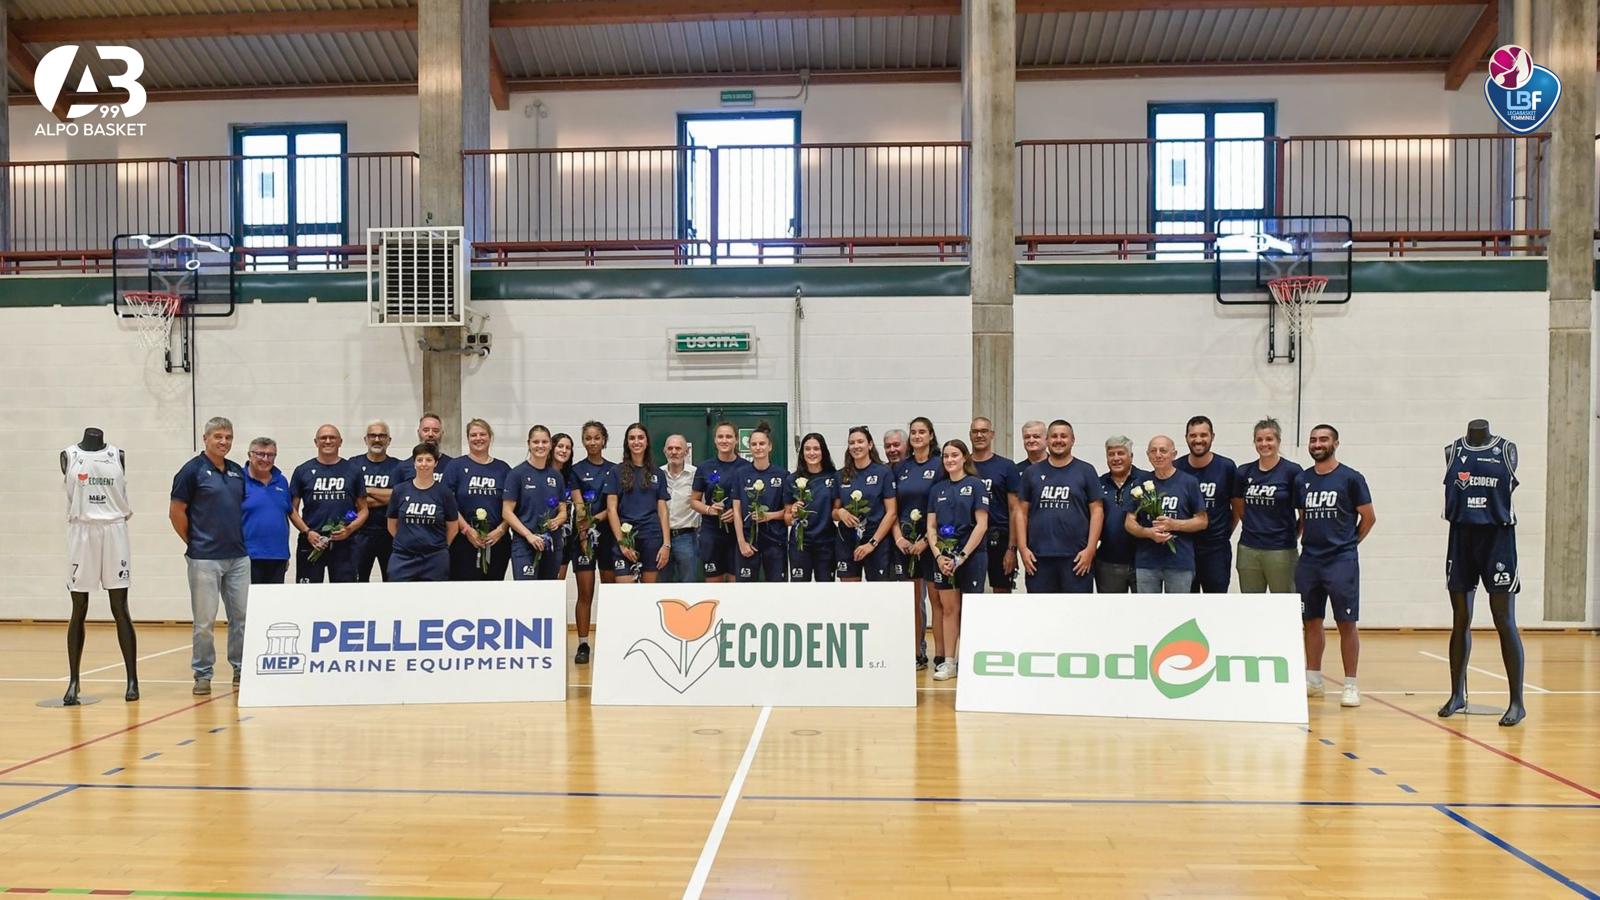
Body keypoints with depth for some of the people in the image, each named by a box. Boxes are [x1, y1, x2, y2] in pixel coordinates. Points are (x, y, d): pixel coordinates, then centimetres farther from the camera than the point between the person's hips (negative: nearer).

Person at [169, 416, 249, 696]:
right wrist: (193, 543, -1)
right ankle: (202, 674, 12)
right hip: (204, 558, -5)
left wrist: (240, 540, 10)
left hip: (238, 557, 5)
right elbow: (176, 511, -5)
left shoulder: (237, 471, 11)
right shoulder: (193, 470, -6)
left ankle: (241, 668, 20)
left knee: (242, 616, 9)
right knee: (204, 620, 1)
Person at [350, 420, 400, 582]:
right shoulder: (354, 464, 6)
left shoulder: (398, 467, 5)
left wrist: (367, 490, -8)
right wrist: (384, 497, -10)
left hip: (390, 534, 0)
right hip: (360, 534, 0)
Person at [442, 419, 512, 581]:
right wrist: (467, 529, -12)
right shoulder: (455, 465, 3)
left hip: (496, 541, 3)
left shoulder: (502, 468, 10)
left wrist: (501, 529, -7)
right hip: (464, 542, -2)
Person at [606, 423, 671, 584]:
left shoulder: (657, 474, 10)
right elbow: (611, 509, 0)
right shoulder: (618, 472, 5)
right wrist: (621, 542, -8)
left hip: (652, 537, 2)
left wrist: (666, 544, -1)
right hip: (626, 536, -2)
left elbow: (662, 511, 8)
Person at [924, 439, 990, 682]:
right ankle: (948, 662, 11)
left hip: (971, 555, -4)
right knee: (948, 608, 6)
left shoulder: (975, 485, -3)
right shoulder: (938, 489, 10)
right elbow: (931, 526, 10)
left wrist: (962, 556, -12)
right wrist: (938, 555, -5)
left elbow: (981, 524, -8)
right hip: (944, 557, 4)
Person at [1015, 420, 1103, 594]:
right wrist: (1022, 548, 0)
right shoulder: (1033, 472, 11)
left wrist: (1090, 549, -7)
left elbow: (1097, 511, 2)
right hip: (1038, 557, 2)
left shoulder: (1086, 471, 6)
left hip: (1076, 558, -2)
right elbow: (1021, 512, 10)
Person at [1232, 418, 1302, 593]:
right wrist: (1254, 528, 12)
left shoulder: (1291, 471, -5)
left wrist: (1292, 536, 4)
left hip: (1280, 551, -4)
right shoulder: (1244, 472, 6)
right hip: (1248, 550, 4)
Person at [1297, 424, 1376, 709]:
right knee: (1311, 621, 10)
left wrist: (1348, 543, 3)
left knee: (1346, 623, -3)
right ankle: (1313, 679, 20)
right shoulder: (1302, 480, 9)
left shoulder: (1351, 478, -4)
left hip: (1342, 561, -4)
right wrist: (1294, 539, 4)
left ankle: (1350, 685, 4)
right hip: (1308, 561, 5)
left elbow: (1369, 517, 0)